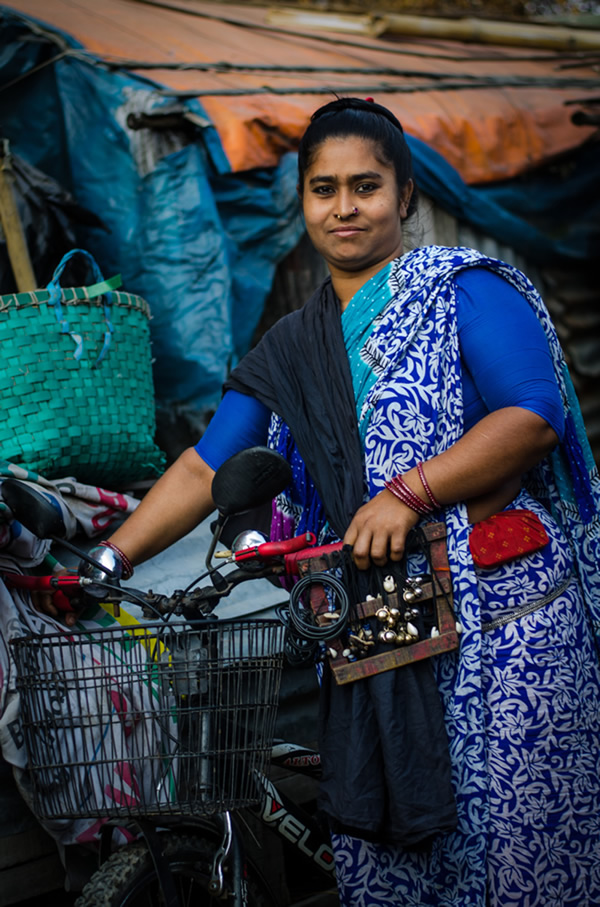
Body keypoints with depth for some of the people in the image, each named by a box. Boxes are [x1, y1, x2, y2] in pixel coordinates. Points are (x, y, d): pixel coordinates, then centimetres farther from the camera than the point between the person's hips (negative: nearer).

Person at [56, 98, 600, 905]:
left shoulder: (464, 288, 1)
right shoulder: (290, 351, 17)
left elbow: (534, 415, -10)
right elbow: (204, 469, 17)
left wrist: (411, 491, -17)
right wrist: (109, 560, 9)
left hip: (505, 607, -4)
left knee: (523, 841, -4)